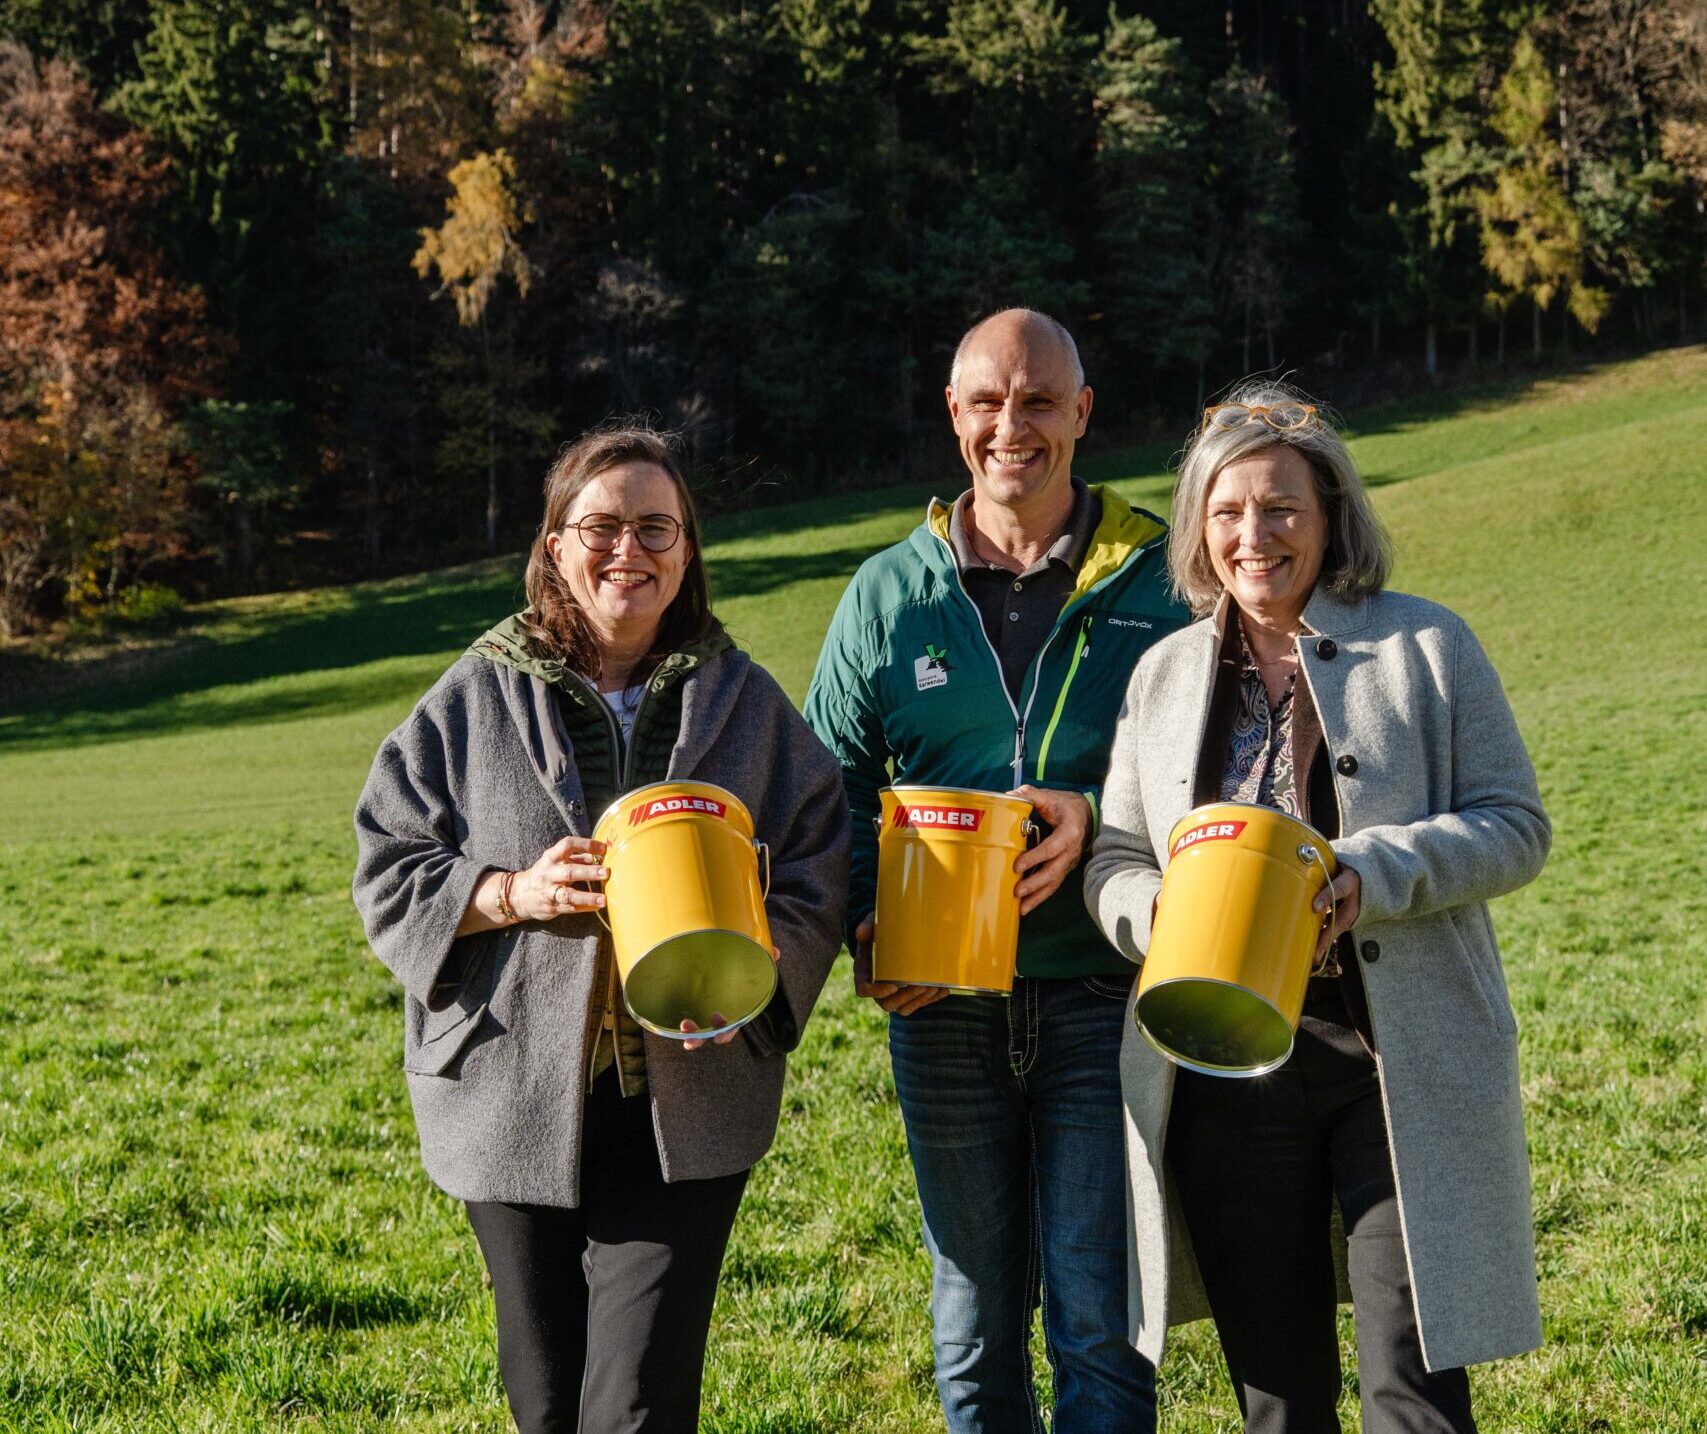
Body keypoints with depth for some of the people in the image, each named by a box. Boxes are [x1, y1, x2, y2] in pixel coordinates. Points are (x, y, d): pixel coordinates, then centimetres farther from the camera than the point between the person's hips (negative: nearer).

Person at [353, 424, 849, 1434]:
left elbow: (818, 877, 5)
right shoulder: (477, 701, 4)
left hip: (685, 1105, -1)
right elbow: (388, 873, 4)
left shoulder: (745, 703, 7)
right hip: (515, 1101, 1)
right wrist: (514, 893, -13)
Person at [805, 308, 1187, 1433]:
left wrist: (1097, 819, -18)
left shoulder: (1159, 581, 1)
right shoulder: (890, 592, 7)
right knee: (973, 1328, 13)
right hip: (942, 1007, 3)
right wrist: (866, 919, -8)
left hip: (1104, 994, -2)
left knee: (1100, 1321, -1)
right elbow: (833, 779, 8)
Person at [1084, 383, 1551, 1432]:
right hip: (1226, 1069, 3)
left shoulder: (1425, 644, 1)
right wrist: (1158, 913, -11)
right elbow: (1116, 859, 12)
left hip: (1403, 1066, -3)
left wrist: (1370, 876, -19)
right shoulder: (1165, 674, 11)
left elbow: (1516, 826, -2)